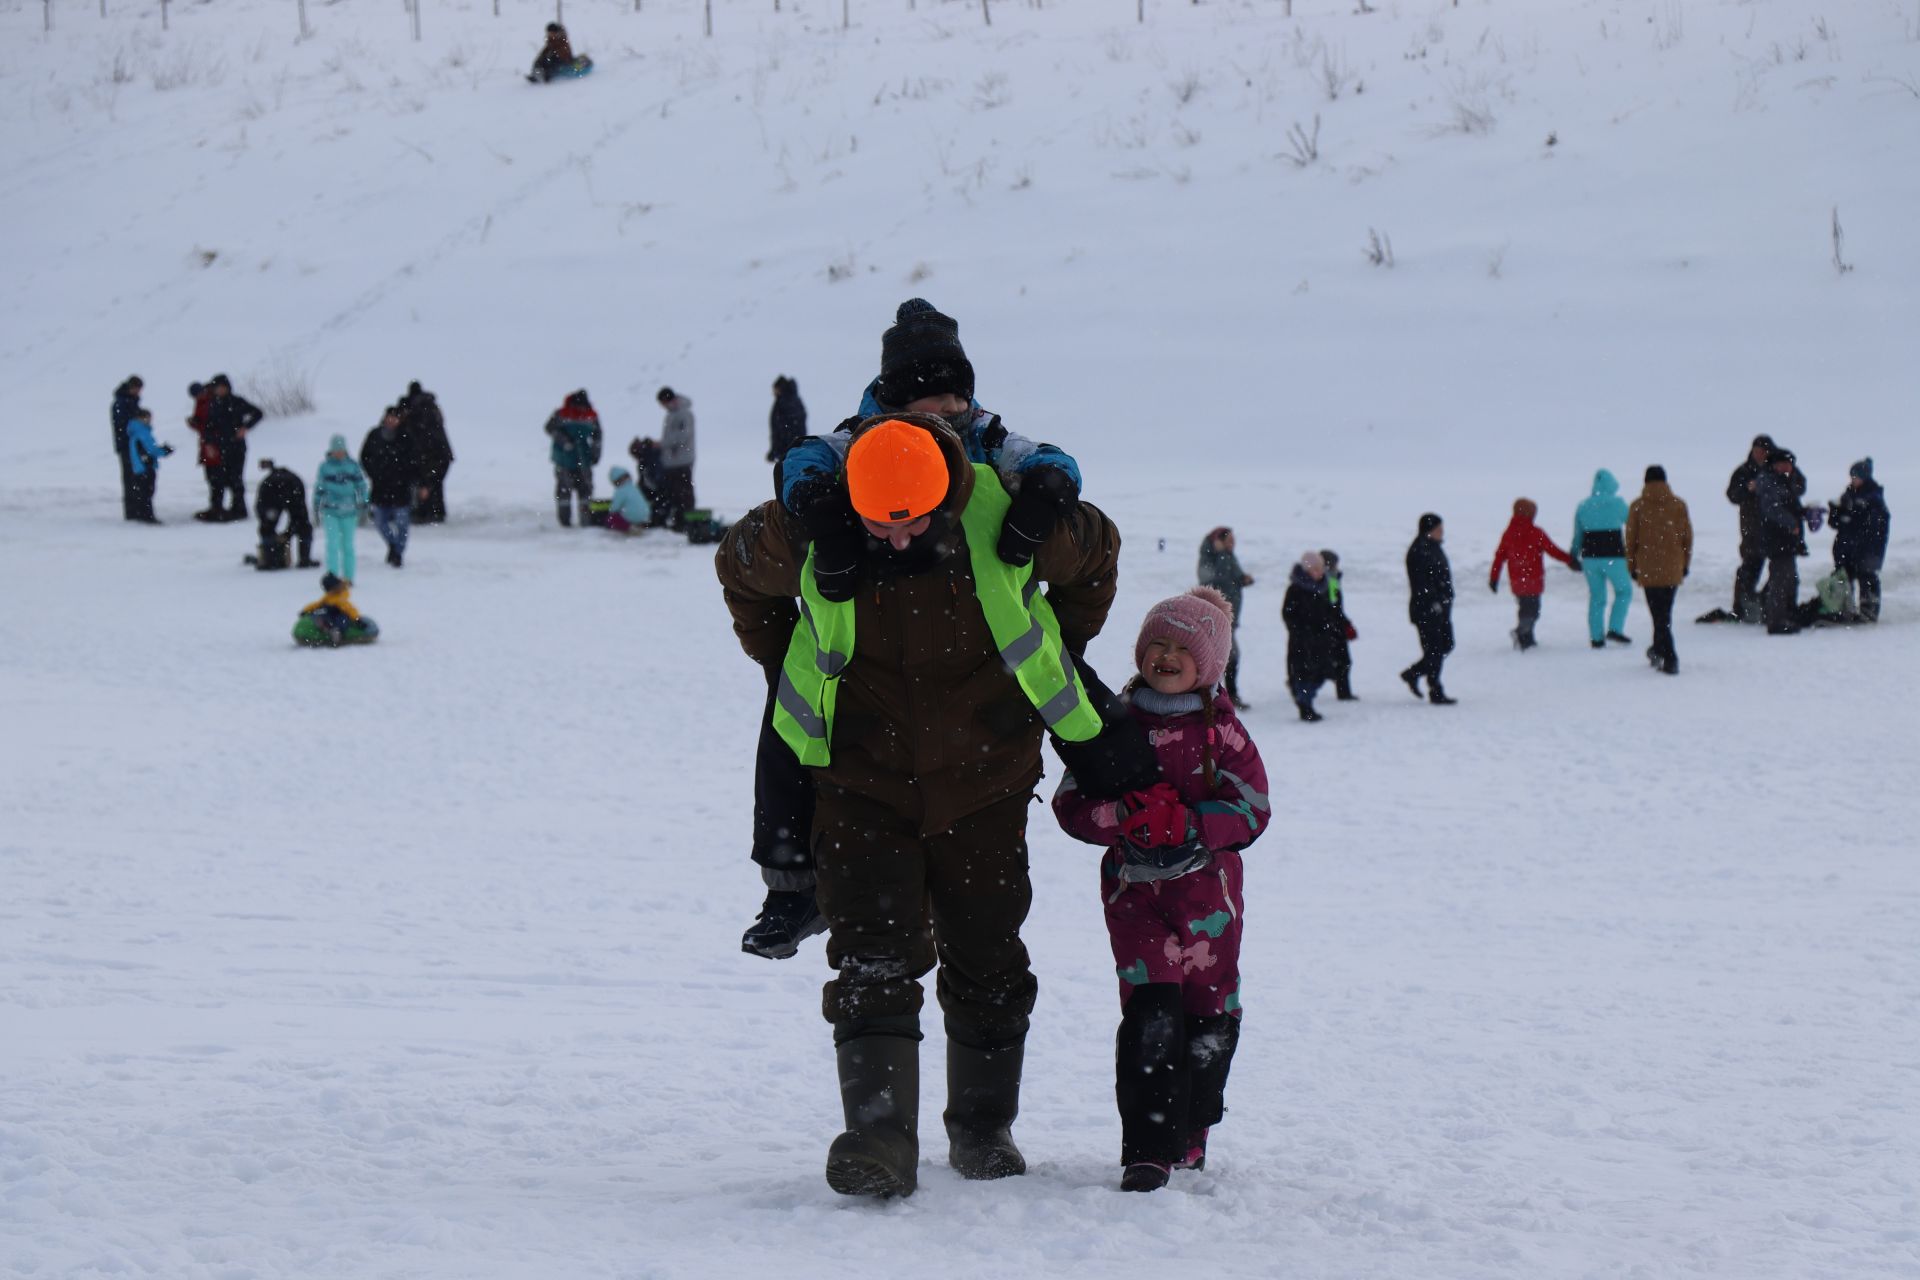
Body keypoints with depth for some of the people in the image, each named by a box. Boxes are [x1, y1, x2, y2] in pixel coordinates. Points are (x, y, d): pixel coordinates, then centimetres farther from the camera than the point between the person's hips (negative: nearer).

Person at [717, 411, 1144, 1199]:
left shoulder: (1009, 520, -18)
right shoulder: (804, 533, -17)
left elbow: (1096, 552, 6)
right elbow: (739, 571, 8)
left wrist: (1060, 658, 12)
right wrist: (784, 667, 10)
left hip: (983, 780, 1)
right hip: (862, 779, -1)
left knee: (987, 963, 9)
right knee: (873, 957, -12)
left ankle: (984, 1128, 26)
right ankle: (880, 1140, -17)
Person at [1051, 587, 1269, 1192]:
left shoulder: (1220, 728, 1)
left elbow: (1252, 808, -4)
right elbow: (1072, 805, 0)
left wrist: (1187, 825, -19)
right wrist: (1125, 819, -19)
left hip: (1208, 891, 1)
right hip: (1135, 891, -1)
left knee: (1208, 1017, 8)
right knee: (1150, 1015, -14)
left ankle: (1188, 1134, 26)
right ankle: (1147, 1149, -16)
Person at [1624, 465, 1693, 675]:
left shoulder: (1638, 507, -4)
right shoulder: (1679, 506, 1)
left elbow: (1631, 539, -1)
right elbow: (1688, 538, 5)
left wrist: (1632, 567, 8)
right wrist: (1686, 564, 16)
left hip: (1648, 569, -2)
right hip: (1673, 569, 2)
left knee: (1659, 615, -1)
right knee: (1665, 613, 19)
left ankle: (1669, 659, -10)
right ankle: (1659, 649, 32)